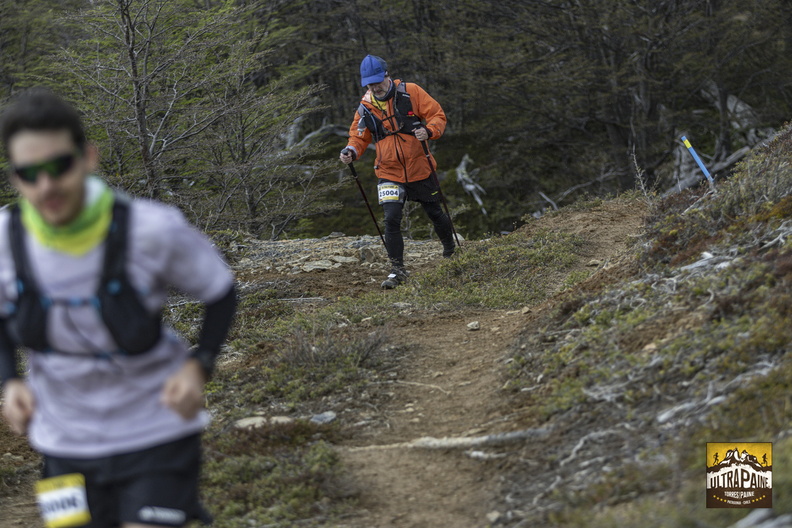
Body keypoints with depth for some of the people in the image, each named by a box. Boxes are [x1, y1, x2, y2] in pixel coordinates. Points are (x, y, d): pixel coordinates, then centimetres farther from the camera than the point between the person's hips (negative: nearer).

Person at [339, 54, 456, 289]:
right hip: (389, 174, 1)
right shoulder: (366, 107, -1)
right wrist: (351, 151, -11)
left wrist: (428, 131, -27)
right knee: (392, 219, -13)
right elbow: (359, 136, 11)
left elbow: (437, 115, -6)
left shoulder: (411, 93, -9)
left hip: (420, 170, -1)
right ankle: (397, 269, -3)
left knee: (435, 214, 14)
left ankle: (450, 250, 42)